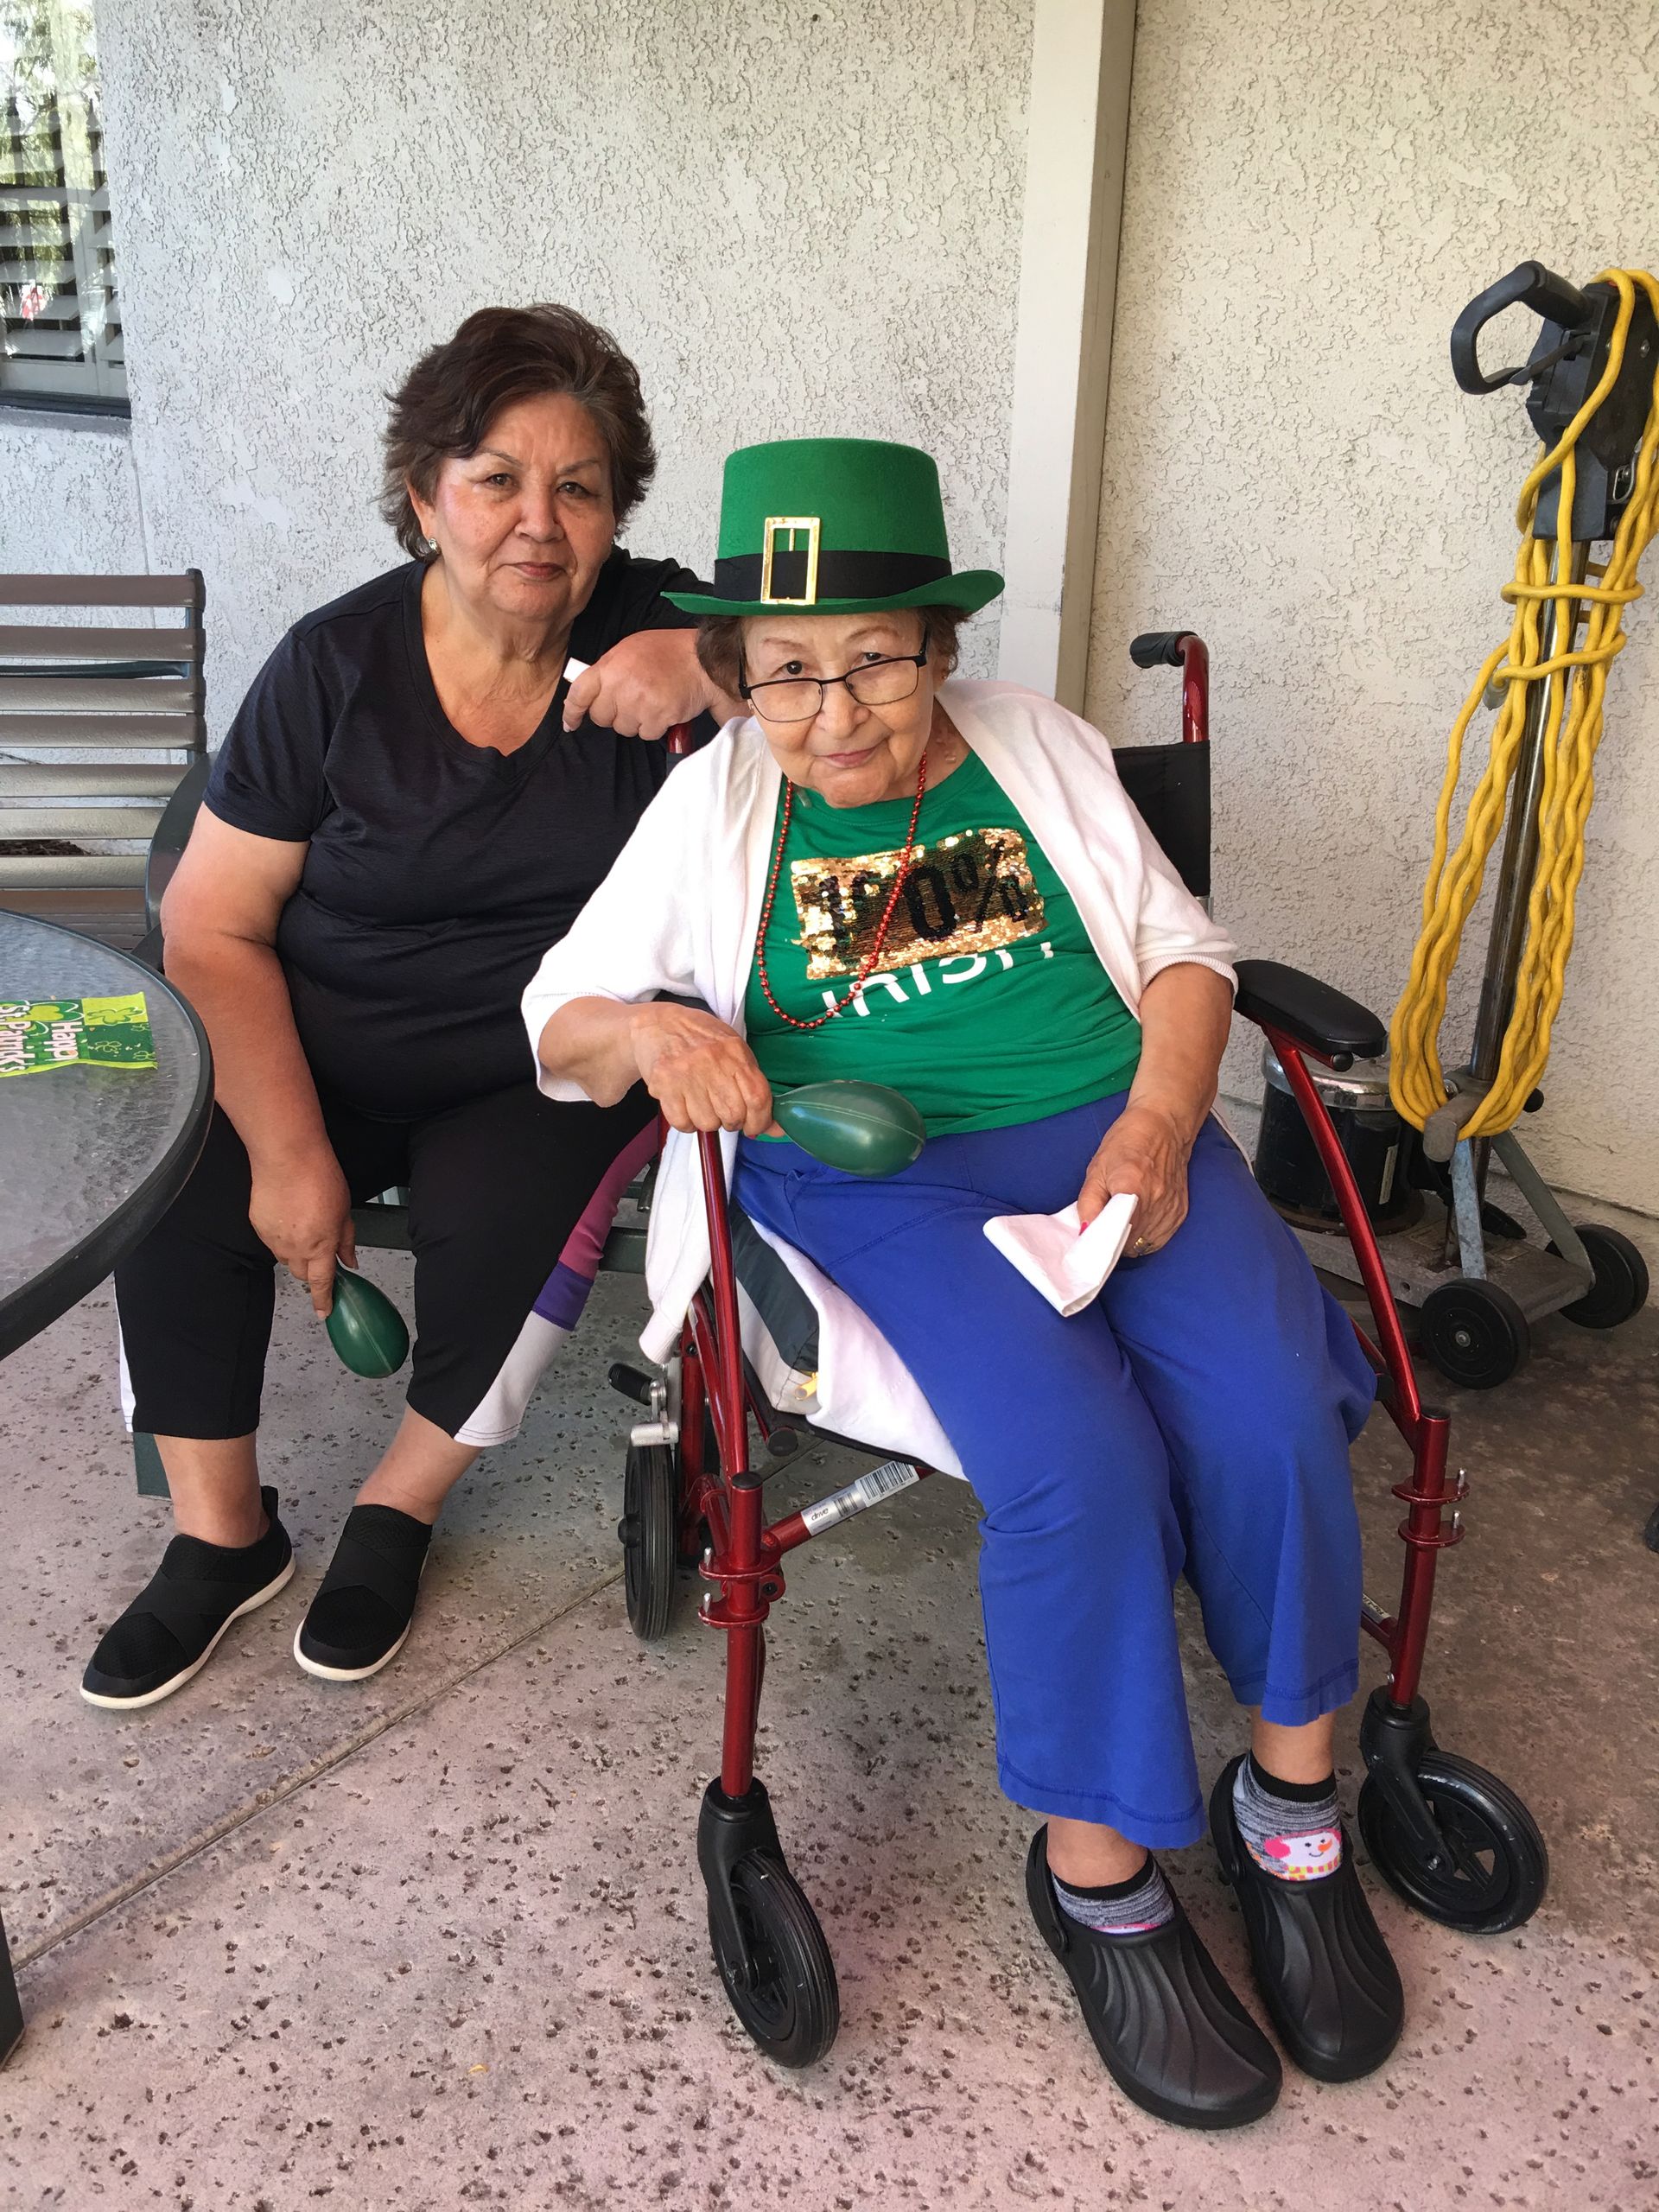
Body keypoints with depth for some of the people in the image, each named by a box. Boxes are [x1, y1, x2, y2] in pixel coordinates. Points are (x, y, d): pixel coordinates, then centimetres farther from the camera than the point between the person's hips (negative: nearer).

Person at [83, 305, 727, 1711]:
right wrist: (291, 1149, -16)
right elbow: (215, 927, -6)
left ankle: (399, 1507, 3)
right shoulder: (337, 665, -5)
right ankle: (223, 1537, 3)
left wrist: (710, 667, -32)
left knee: (506, 1224, -28)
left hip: (553, 1064, -1)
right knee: (176, 1193, -22)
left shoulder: (647, 627, -3)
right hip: (325, 1048, 1)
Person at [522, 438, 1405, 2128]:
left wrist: (1158, 1125, -7)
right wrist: (652, 1030, -15)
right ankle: (1096, 1874, -7)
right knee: (1076, 1460, -30)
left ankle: (1292, 1808, 1)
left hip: (1113, 1128, 3)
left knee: (1273, 1419, -24)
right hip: (878, 1171, -2)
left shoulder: (1036, 748, 14)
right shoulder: (715, 808, 10)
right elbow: (555, 1025, 9)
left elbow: (1183, 953, 12)